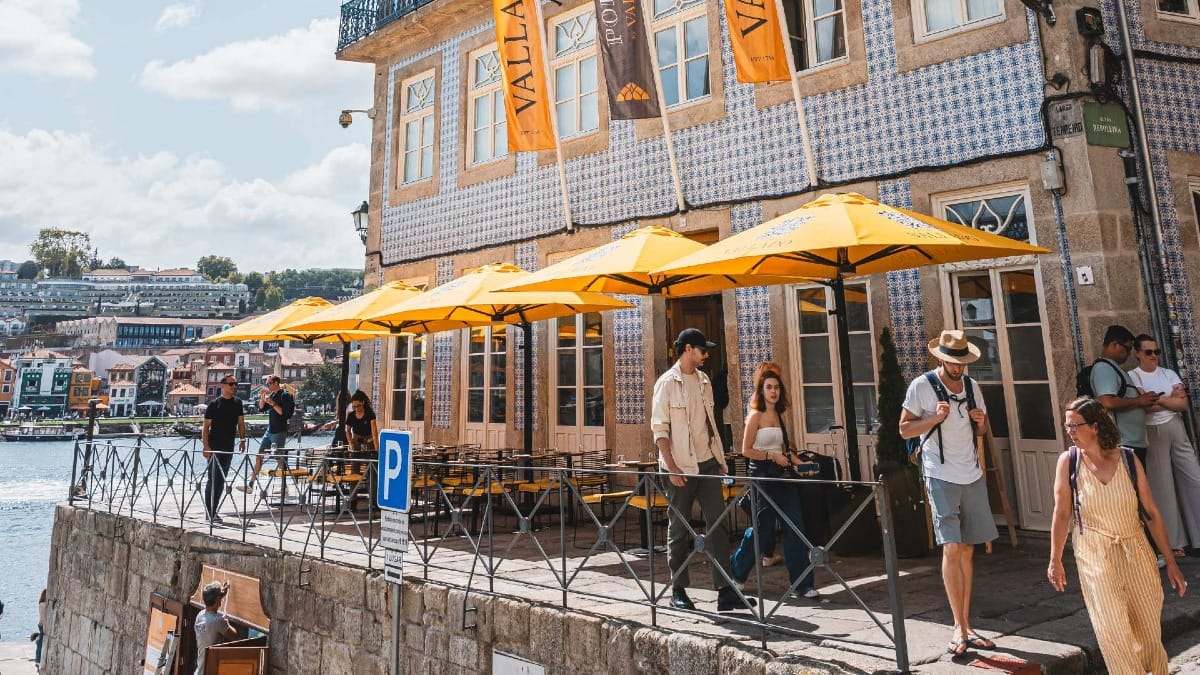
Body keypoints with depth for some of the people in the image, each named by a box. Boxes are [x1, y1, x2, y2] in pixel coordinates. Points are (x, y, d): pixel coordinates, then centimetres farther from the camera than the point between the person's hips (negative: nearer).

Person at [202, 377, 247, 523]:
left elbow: (240, 422, 17)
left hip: (229, 448, 6)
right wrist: (206, 447, -15)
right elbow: (206, 426, -8)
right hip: (214, 448, -6)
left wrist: (242, 440, 8)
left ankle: (214, 511, 19)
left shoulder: (237, 403, 9)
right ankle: (209, 513, 2)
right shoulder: (214, 404, -7)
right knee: (213, 480, -4)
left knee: (221, 481, 10)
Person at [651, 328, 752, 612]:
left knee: (717, 524, 0)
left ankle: (725, 591, 3)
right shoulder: (667, 383, -8)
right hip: (681, 468, -5)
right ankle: (678, 591, 18)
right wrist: (671, 466, -17)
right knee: (679, 529, 6)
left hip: (707, 463, 6)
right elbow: (659, 428, -11)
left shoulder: (704, 380, 11)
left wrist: (720, 459, 13)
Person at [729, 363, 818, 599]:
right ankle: (735, 571, 24)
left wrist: (799, 463, 10)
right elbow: (746, 450, -11)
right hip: (764, 476, -7)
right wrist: (772, 455, -16)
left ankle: (801, 584, 7)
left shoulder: (778, 415, 13)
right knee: (762, 529, 2)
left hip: (783, 476, 7)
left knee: (795, 528, 1)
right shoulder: (756, 415, -8)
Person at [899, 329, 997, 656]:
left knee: (967, 549, 10)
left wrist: (981, 421, -4)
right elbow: (904, 429, -5)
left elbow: (983, 430, 19)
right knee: (951, 548, -10)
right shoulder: (922, 386, -6)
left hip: (972, 476, 5)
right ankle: (960, 628, -2)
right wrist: (935, 418, -19)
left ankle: (965, 626, 19)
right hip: (941, 476, -5)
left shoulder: (972, 386, 9)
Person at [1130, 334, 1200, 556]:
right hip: (1152, 434, -4)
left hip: (1176, 430, 4)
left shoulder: (1169, 374, 8)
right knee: (1163, 487, 3)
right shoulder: (1132, 377, -4)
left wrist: (1156, 399, -12)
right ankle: (1173, 542, 12)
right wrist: (1171, 399, -9)